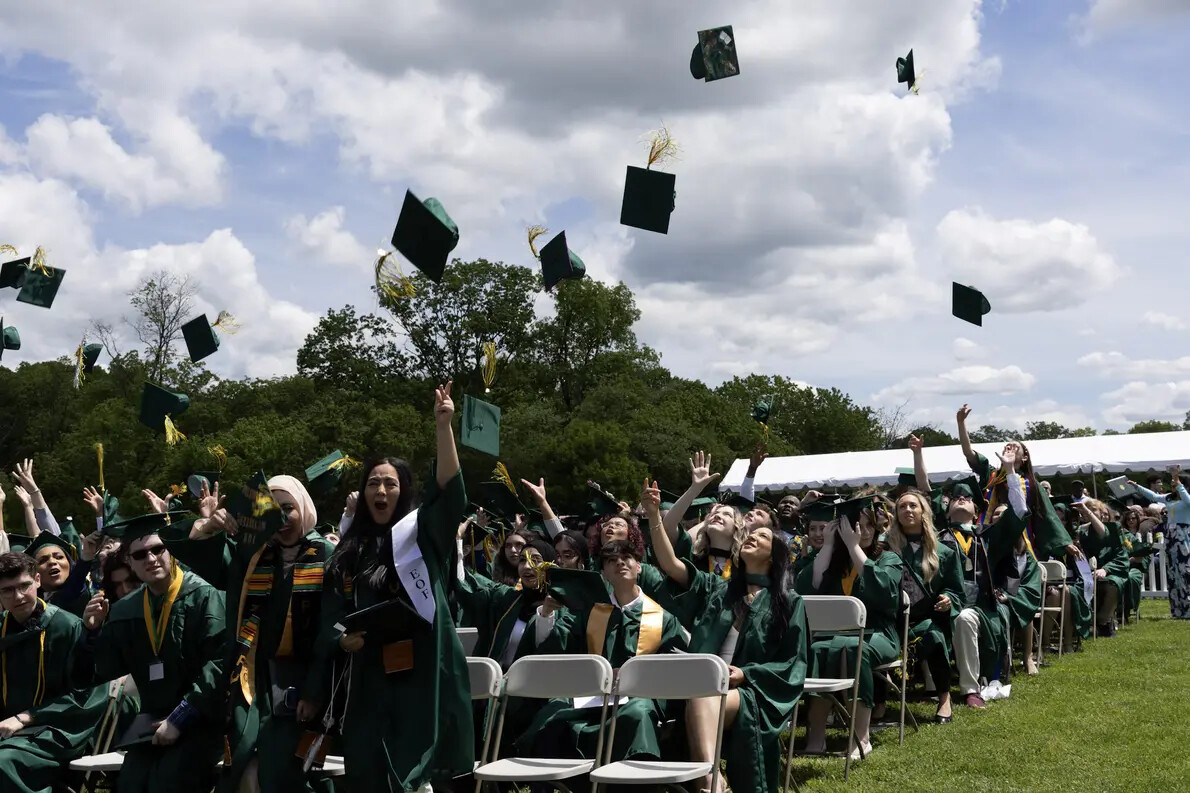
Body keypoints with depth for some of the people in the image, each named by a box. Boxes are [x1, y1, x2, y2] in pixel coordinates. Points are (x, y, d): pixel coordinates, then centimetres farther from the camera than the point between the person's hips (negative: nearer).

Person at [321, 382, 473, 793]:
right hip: (370, 678, 4)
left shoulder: (420, 533, 2)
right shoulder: (349, 551, 14)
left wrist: (444, 427, -24)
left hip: (419, 672, -4)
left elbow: (449, 491, -15)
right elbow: (332, 613, 15)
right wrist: (341, 637, -8)